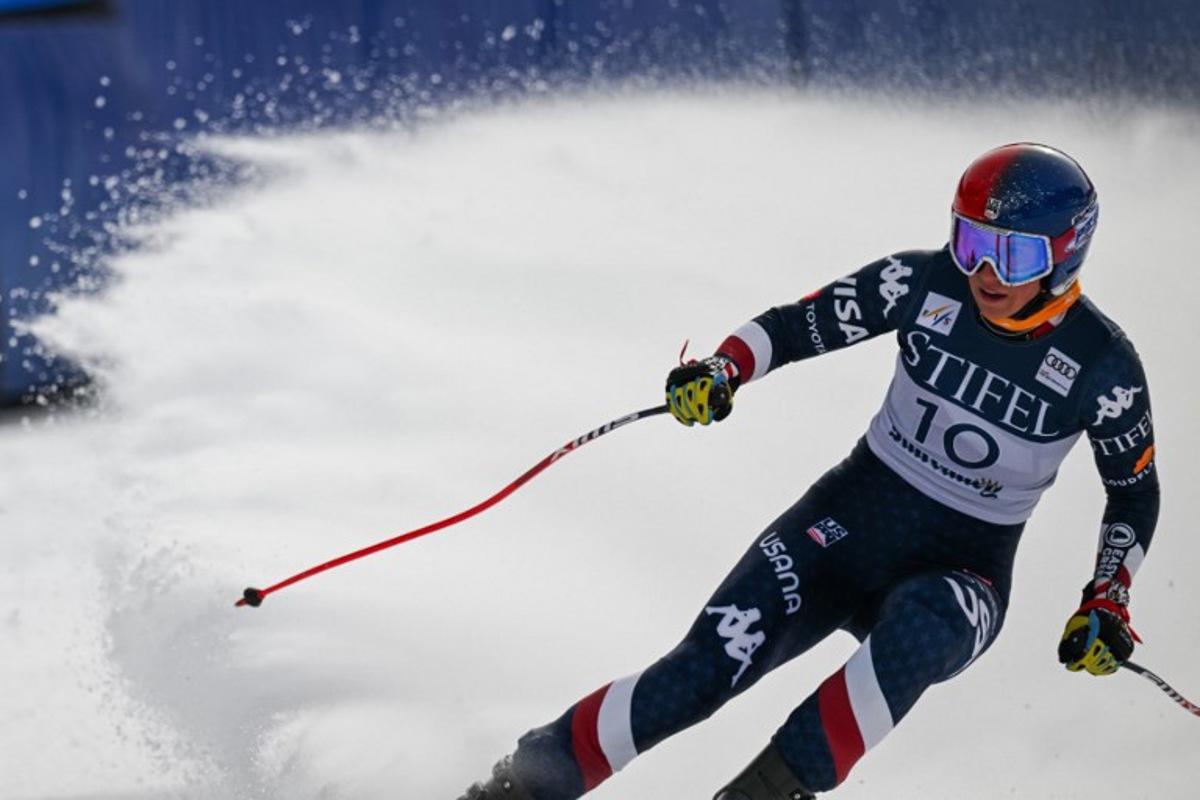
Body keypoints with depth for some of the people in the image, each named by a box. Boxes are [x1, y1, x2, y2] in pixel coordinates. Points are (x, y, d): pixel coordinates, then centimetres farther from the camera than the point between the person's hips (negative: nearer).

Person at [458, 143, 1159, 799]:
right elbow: (795, 326, 1)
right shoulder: (924, 284, -8)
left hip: (962, 571, -1)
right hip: (847, 520, 2)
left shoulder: (1101, 363, -11)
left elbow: (1136, 496, 3)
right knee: (704, 671, -18)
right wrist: (722, 370, -19)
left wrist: (1107, 601, -9)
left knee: (916, 629, -40)